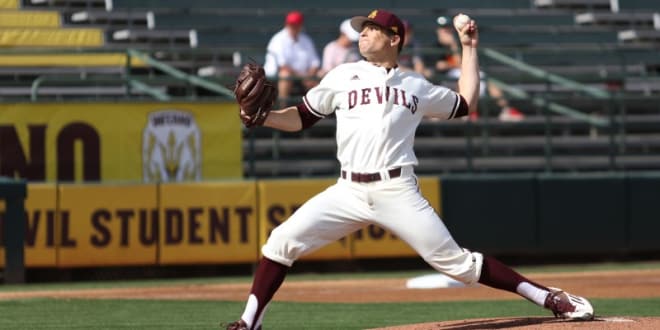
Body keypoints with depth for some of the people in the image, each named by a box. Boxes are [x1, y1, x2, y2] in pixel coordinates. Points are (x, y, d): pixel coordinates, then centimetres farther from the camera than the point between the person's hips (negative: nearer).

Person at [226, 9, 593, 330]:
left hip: (397, 192, -2)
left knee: (455, 261, -8)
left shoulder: (417, 86, 13)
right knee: (282, 241, -13)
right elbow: (301, 118, 14)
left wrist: (469, 48, 21)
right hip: (348, 191, 2)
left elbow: (466, 105, 23)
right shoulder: (342, 76, 14)